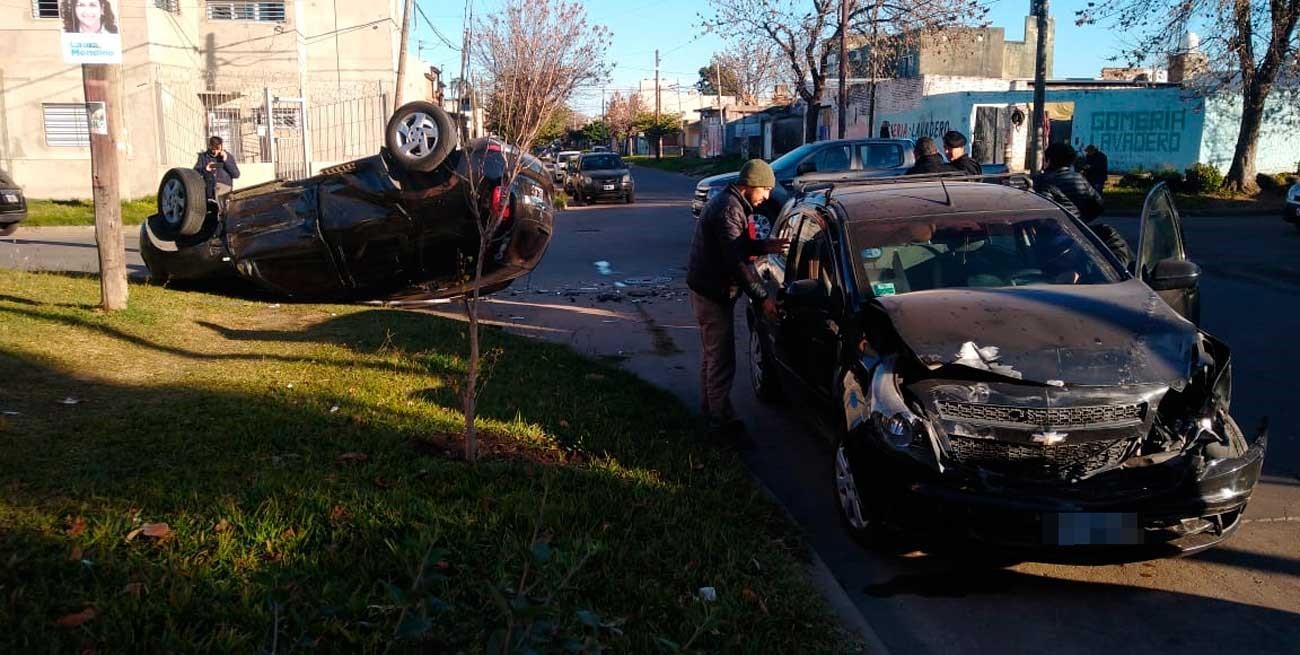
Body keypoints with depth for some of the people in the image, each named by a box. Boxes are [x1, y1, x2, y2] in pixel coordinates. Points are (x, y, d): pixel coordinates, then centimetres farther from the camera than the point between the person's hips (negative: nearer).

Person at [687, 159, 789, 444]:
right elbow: (735, 261, -27)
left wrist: (765, 246, 3)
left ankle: (709, 408, 34)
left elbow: (736, 246, 18)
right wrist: (762, 297, -25)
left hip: (709, 289, 11)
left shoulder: (727, 201, 11)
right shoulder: (729, 210, -22)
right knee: (722, 361, -5)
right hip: (713, 293, -11)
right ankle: (722, 422, 2)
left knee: (712, 354, 21)